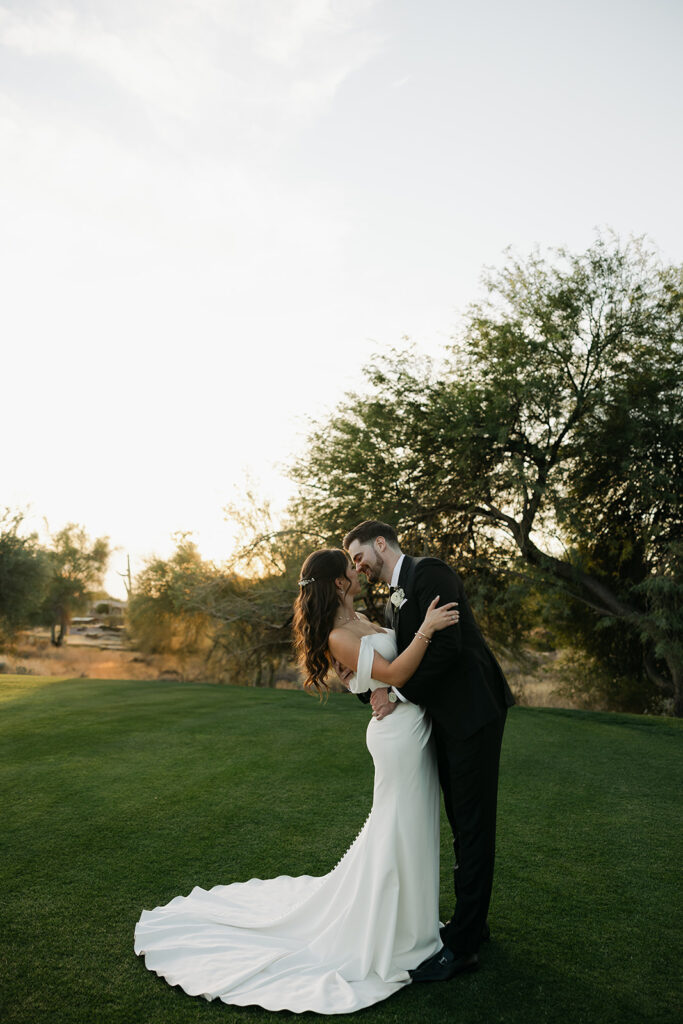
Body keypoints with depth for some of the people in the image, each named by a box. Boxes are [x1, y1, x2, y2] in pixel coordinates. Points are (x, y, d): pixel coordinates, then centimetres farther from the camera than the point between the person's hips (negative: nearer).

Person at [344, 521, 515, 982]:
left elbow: (445, 646, -23)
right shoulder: (396, 599, 15)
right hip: (446, 718, 9)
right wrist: (380, 689, -8)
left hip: (472, 713, -9)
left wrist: (399, 694, -17)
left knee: (473, 825, 1)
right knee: (462, 822, 19)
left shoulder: (430, 572, -14)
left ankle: (462, 945, 10)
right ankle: (472, 920, 34)